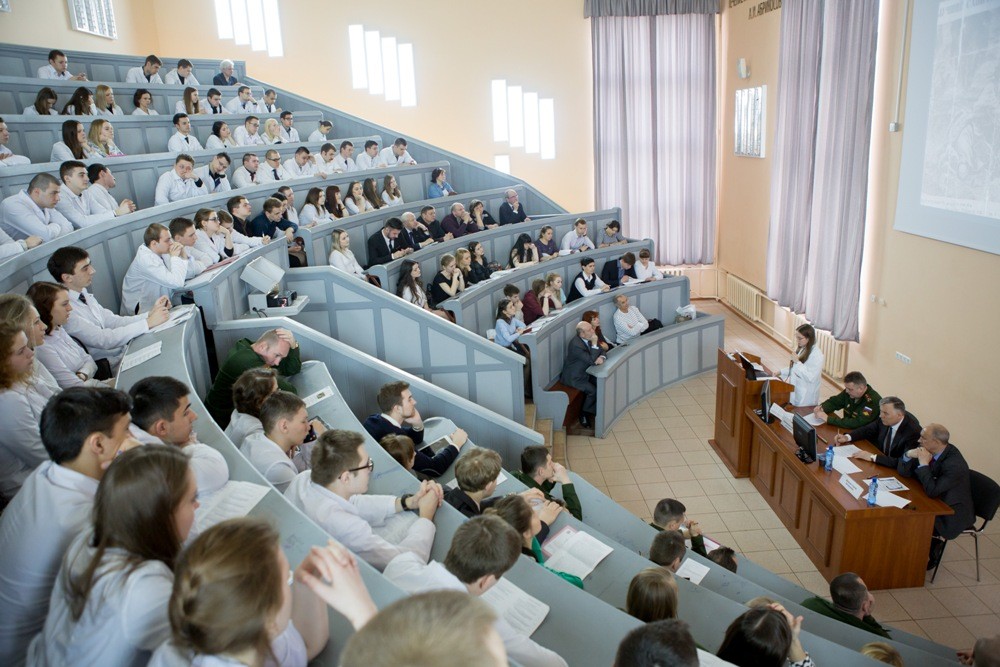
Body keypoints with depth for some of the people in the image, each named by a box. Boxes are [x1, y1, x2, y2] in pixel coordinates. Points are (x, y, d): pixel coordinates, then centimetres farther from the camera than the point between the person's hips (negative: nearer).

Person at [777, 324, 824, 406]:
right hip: (794, 390, 8)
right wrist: (781, 372, 7)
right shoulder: (801, 348, 5)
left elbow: (811, 377, -25)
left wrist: (797, 362, -26)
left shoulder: (816, 354, -21)